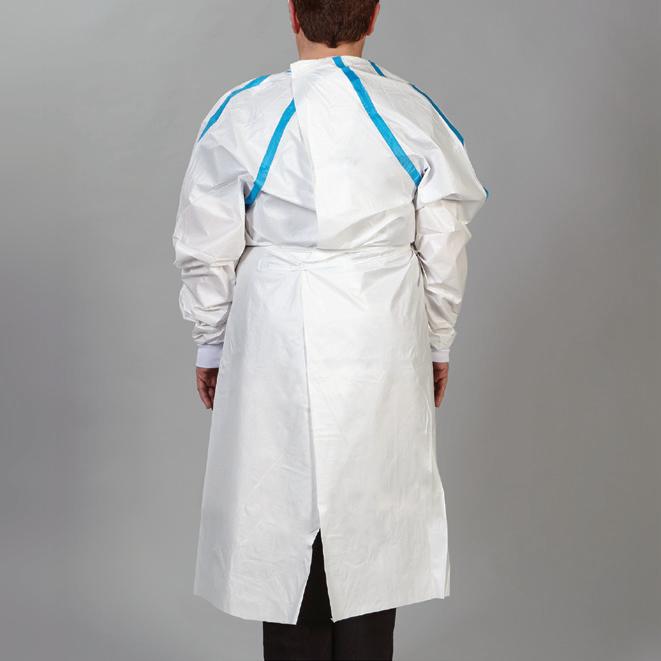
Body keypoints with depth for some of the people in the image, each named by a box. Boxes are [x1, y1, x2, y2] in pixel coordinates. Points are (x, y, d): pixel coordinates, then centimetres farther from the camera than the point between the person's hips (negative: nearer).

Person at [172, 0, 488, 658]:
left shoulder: (243, 115, -8)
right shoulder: (415, 115, -4)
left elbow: (208, 252, -2)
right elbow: (443, 253, 3)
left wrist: (210, 347, 11)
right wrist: (436, 345, 16)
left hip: (277, 350, -1)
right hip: (385, 350, 2)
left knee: (285, 523, 12)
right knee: (374, 518, 14)